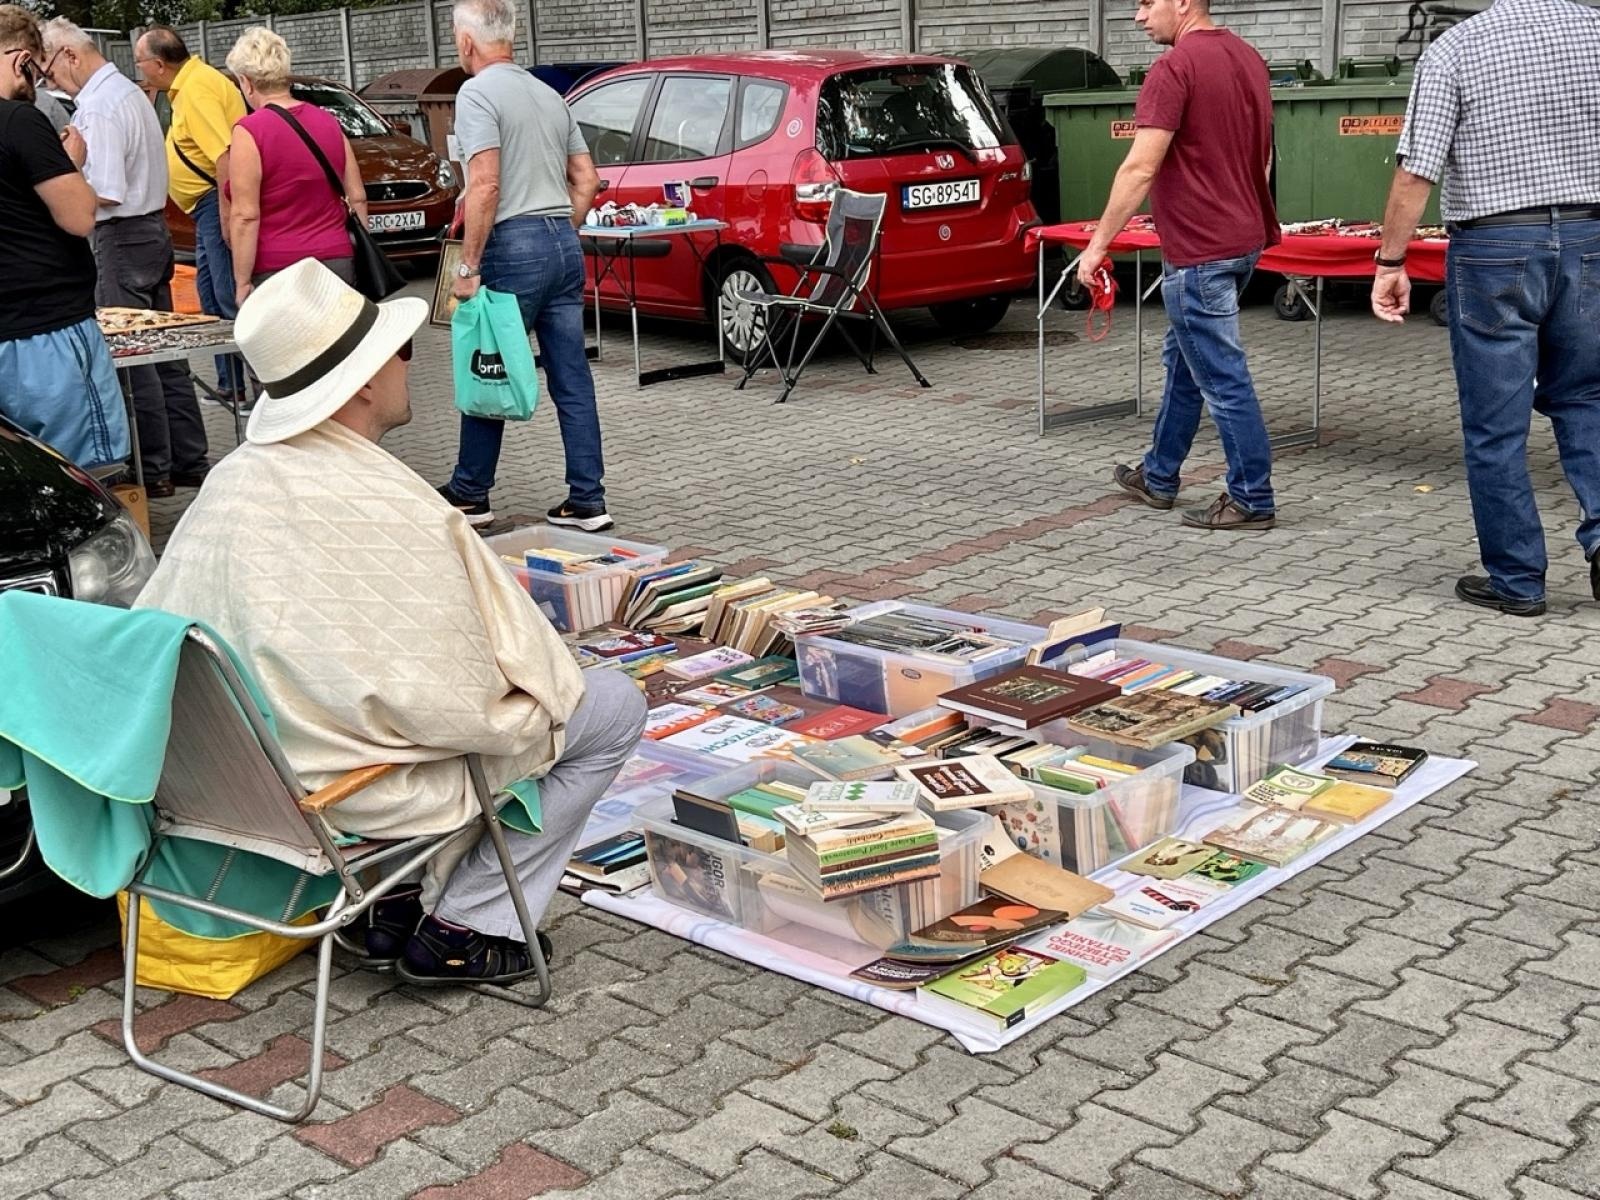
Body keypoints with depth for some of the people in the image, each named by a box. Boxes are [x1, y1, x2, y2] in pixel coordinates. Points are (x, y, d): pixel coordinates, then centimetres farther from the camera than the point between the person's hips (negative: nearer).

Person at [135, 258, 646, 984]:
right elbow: (459, 708, -22)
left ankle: (407, 898, 25)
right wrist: (550, 697, -1)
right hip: (353, 792, -8)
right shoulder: (387, 508, -25)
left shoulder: (232, 480, -3)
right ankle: (464, 928, 9)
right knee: (613, 707, 5)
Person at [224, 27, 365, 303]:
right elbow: (357, 198, 11)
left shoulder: (249, 132, -8)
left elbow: (246, 217, -12)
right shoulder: (329, 123, 10)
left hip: (277, 271, -5)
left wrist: (242, 283, -8)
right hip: (337, 263, 6)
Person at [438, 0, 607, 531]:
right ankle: (587, 502, 7)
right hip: (564, 244, 7)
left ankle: (470, 495, 17)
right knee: (573, 378, 6)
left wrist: (468, 266, -15)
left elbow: (486, 185, -18)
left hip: (514, 248, -7)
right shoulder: (549, 95, 16)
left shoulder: (477, 94, -8)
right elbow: (587, 179, 17)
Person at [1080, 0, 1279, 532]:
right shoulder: (1247, 57, 10)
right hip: (1243, 239, 10)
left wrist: (1098, 244, -16)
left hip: (1199, 251, -10)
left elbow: (1139, 169, -22)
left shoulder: (1174, 68, -18)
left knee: (1222, 378, -1)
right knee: (1183, 358, 20)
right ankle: (1158, 476, 31)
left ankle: (1252, 499, 7)